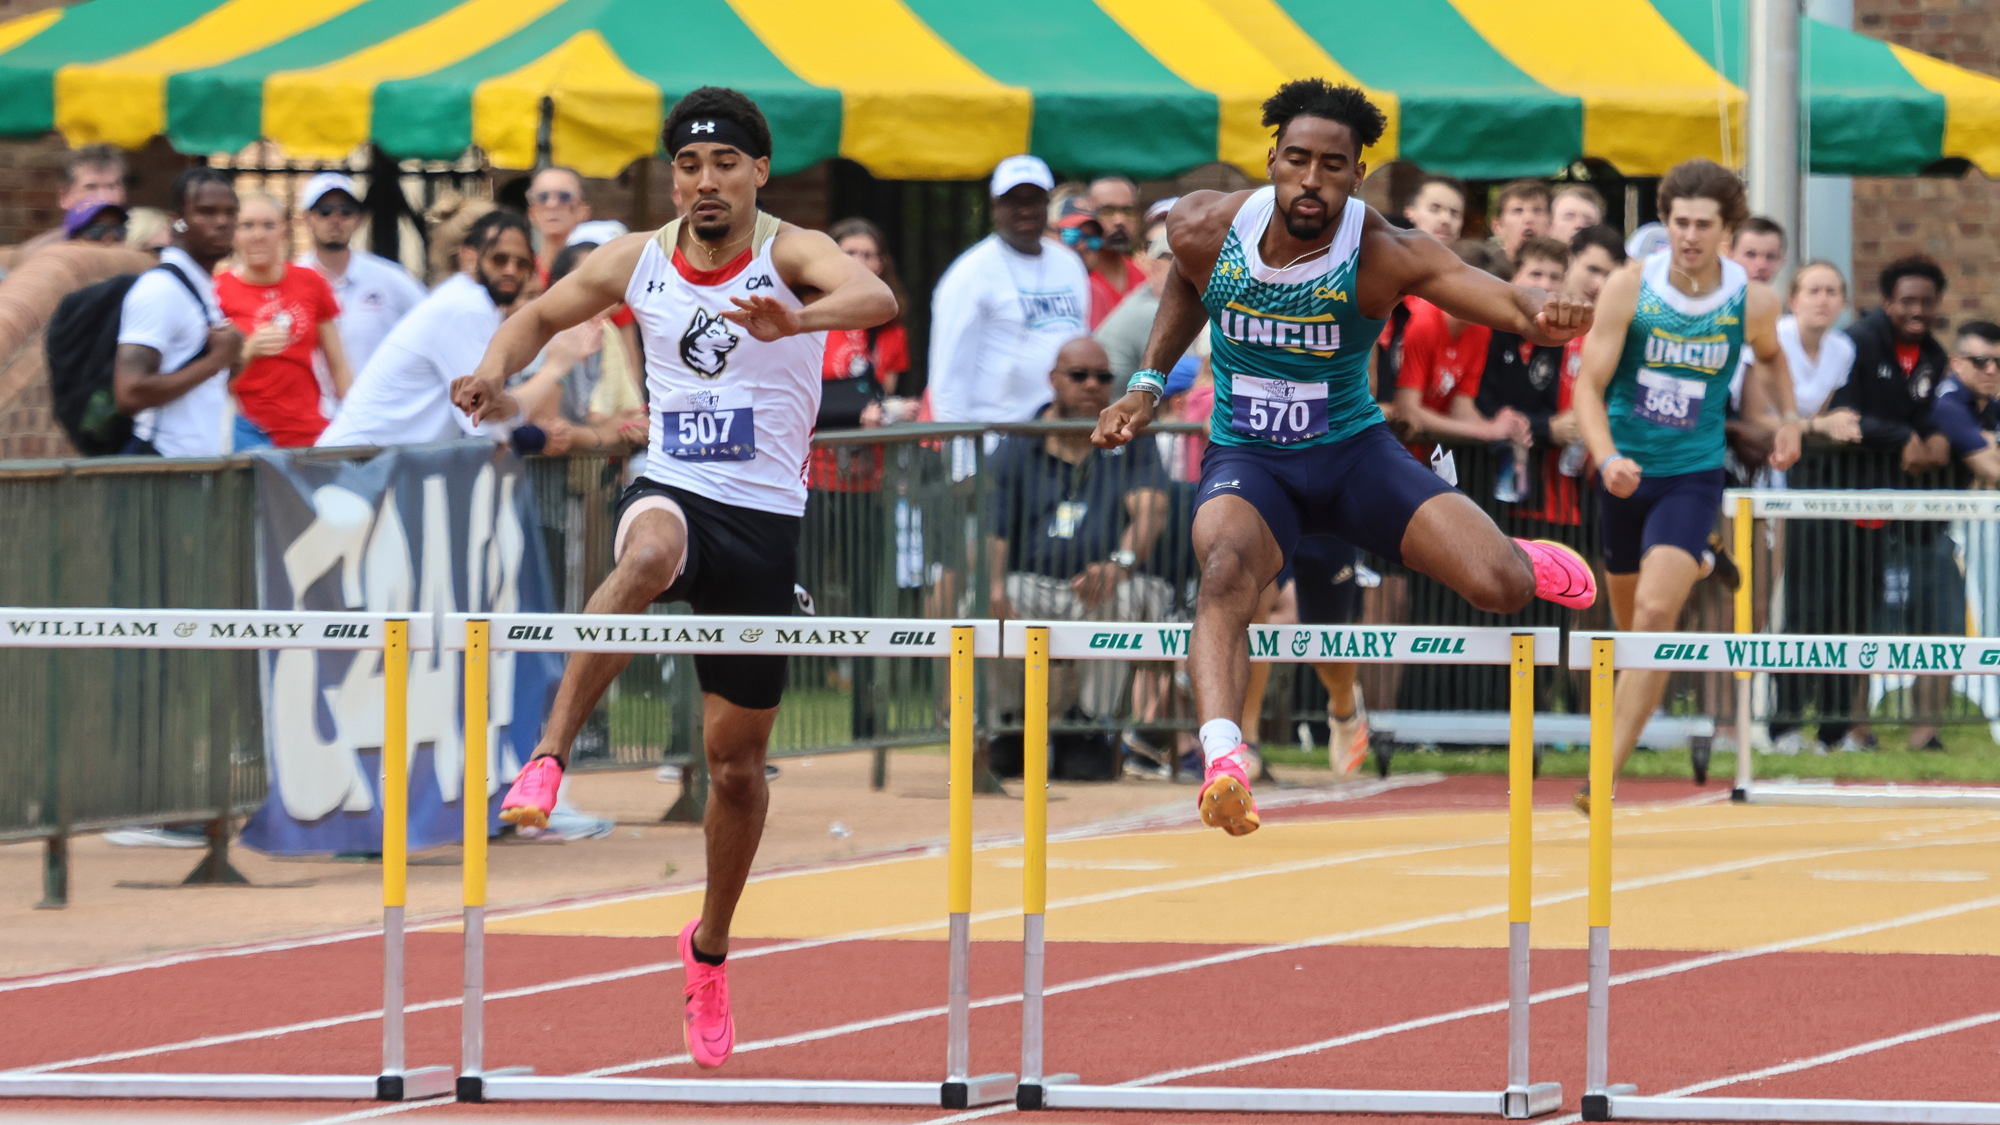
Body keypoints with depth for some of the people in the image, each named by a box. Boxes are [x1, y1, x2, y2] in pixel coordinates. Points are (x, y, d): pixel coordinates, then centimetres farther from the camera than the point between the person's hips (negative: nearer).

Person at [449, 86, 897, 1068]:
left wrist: (797, 320, -52)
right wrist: (498, 369, -5)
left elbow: (875, 298, -30)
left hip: (766, 521, 0)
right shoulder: (638, 261, 2)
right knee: (648, 554, -40)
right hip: (671, 493, 0)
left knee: (737, 759, 8)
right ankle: (546, 759, -46)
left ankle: (710, 948, 30)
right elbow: (542, 314, 17)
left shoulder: (789, 254, -9)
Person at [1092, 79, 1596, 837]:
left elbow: (1473, 284, -37)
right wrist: (1149, 383, 6)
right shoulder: (1205, 231, -11)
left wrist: (1537, 316, -59)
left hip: (1354, 453, 0)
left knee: (1500, 586, -16)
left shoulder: (1385, 255, -19)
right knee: (1226, 571, -36)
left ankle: (1525, 561, 25)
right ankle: (1223, 761, -53)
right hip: (1246, 460, 0)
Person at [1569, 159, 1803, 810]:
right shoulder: (1629, 288, -12)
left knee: (1655, 613, -20)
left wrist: (1788, 417, 3)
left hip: (1692, 476, -2)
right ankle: (1694, 566, 55)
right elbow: (1589, 385, -12)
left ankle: (1605, 775, -22)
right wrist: (1607, 457, -28)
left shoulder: (1753, 302, -6)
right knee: (1631, 621, 17)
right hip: (1626, 475, 2)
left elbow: (1770, 357, 19)